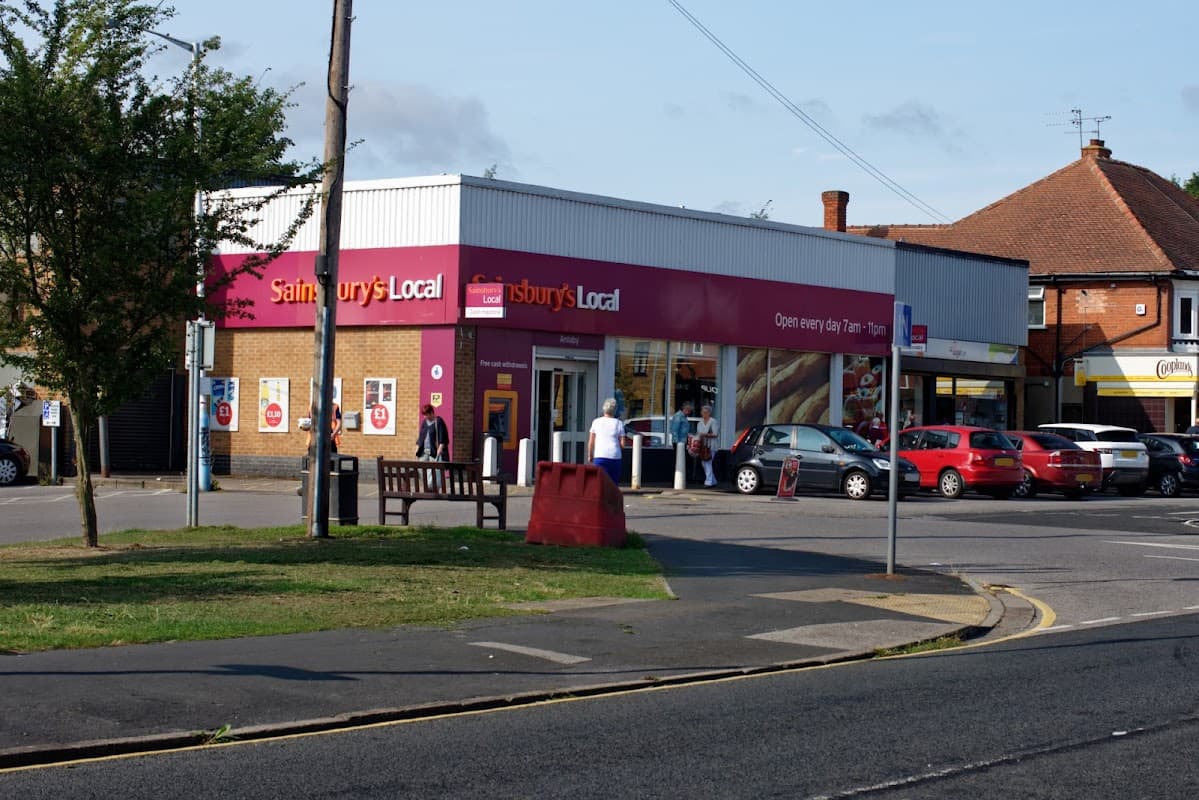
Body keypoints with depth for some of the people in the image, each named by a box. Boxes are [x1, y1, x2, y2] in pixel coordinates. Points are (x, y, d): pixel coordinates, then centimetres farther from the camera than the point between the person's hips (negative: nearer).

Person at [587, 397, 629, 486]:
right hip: (615, 456, 1)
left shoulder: (596, 422, 4)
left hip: (600, 456, -1)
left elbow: (591, 441, 4)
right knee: (614, 483, 8)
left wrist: (589, 455, 15)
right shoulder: (619, 424, 3)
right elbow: (623, 444, 1)